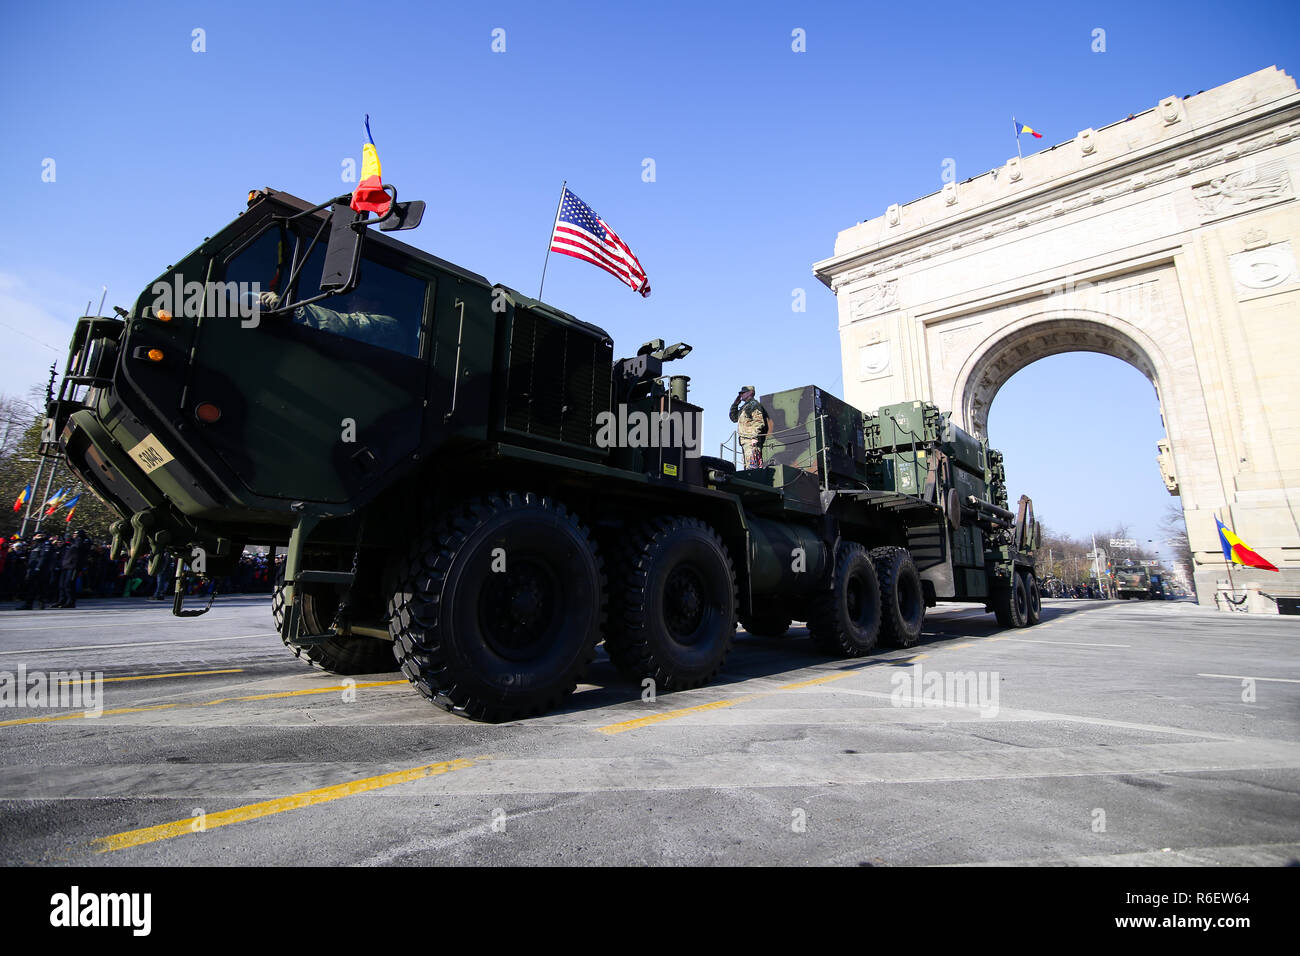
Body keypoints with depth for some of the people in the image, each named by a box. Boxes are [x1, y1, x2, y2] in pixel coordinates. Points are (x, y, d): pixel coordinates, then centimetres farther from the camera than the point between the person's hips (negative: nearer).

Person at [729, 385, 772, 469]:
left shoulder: (754, 404, -4)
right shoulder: (744, 406, 25)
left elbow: (759, 421, -14)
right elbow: (734, 417, 31)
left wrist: (754, 437, -23)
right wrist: (736, 403, 21)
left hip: (751, 441, -10)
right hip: (745, 441, 10)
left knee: (752, 465, -18)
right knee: (747, 466, 6)